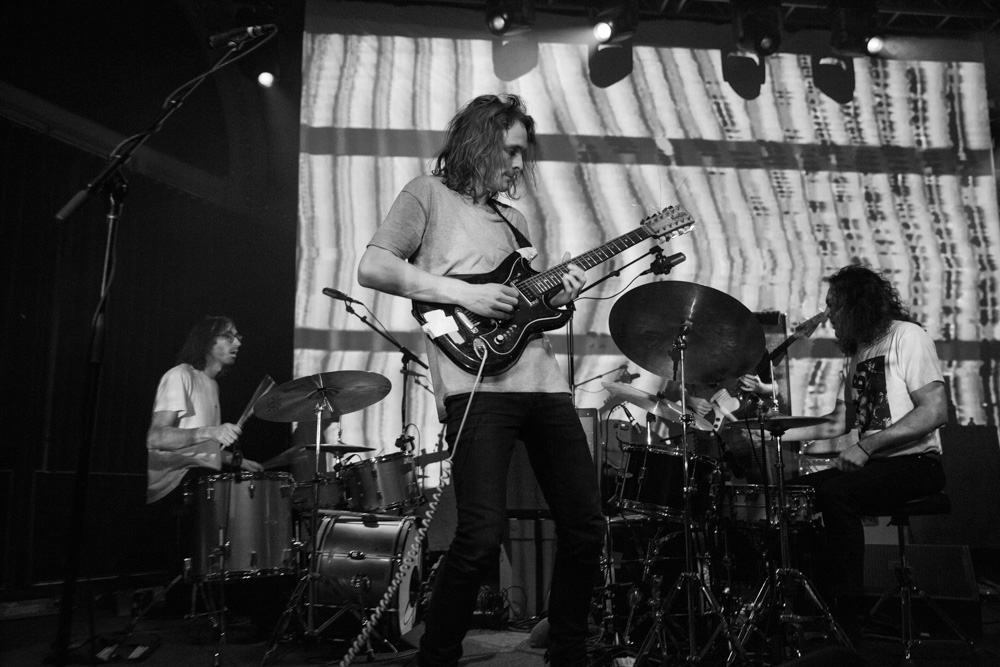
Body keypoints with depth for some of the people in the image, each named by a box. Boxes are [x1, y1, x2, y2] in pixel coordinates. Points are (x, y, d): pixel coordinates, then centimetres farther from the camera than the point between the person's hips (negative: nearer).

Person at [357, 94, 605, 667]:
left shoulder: (512, 217, 27)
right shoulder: (429, 194, 7)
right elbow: (373, 268, -6)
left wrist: (557, 295, 7)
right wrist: (464, 294, -12)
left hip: (543, 378, 8)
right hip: (478, 382, -7)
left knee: (586, 523, 6)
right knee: (483, 535, -15)